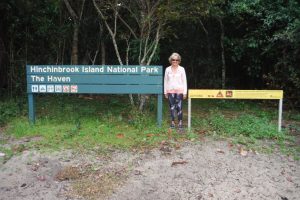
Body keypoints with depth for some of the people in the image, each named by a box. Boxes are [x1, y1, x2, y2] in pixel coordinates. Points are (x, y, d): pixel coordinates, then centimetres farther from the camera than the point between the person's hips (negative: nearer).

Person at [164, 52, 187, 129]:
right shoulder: (167, 69, 6)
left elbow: (184, 81, 3)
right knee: (172, 107, 3)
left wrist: (185, 92, -1)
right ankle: (172, 122, 12)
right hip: (170, 91, 1)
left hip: (179, 90, -1)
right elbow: (165, 81, 9)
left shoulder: (181, 69, 2)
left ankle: (180, 122, 4)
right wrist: (165, 92, 7)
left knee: (179, 107, -5)